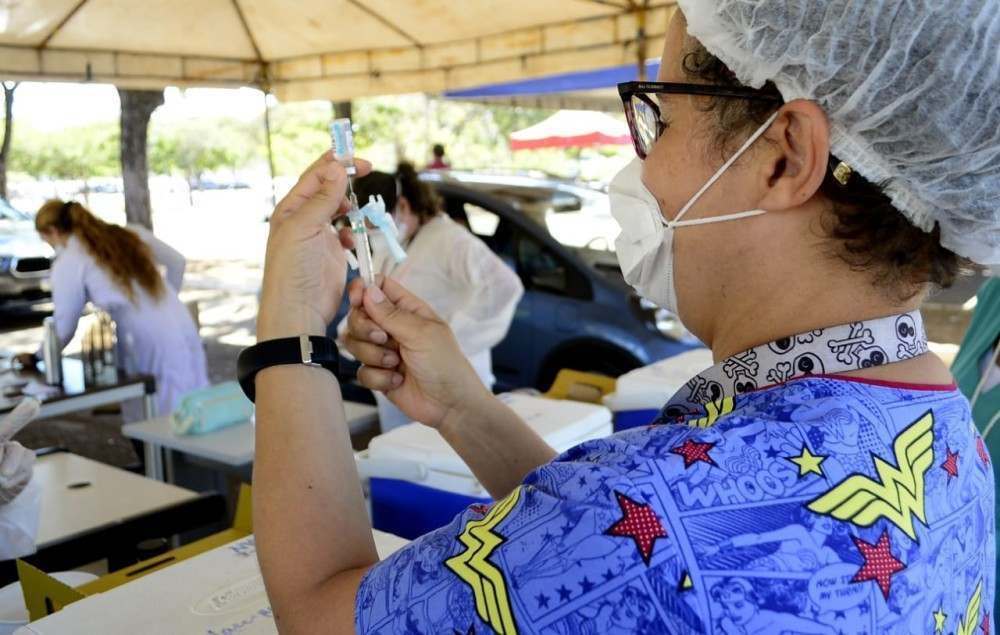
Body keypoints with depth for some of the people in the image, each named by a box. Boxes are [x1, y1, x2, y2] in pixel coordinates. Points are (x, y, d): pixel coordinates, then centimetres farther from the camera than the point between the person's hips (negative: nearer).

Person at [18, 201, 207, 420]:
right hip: (183, 325, 6)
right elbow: (177, 262, 19)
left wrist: (37, 357, 19)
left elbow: (64, 326, 2)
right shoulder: (125, 235, 14)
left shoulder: (68, 263, -2)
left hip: (149, 342, -6)